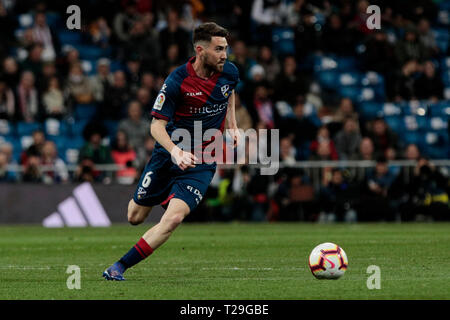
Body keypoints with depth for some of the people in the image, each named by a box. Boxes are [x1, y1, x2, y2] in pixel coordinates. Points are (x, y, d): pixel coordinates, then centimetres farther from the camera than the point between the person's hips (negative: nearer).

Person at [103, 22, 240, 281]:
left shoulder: (230, 72, -5)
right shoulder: (178, 80, -19)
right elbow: (157, 124, -16)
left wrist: (232, 124, 14)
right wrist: (175, 151, -33)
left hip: (202, 162, 1)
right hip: (169, 153, -1)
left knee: (174, 218, -20)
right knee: (135, 218, 9)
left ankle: (120, 266, -12)